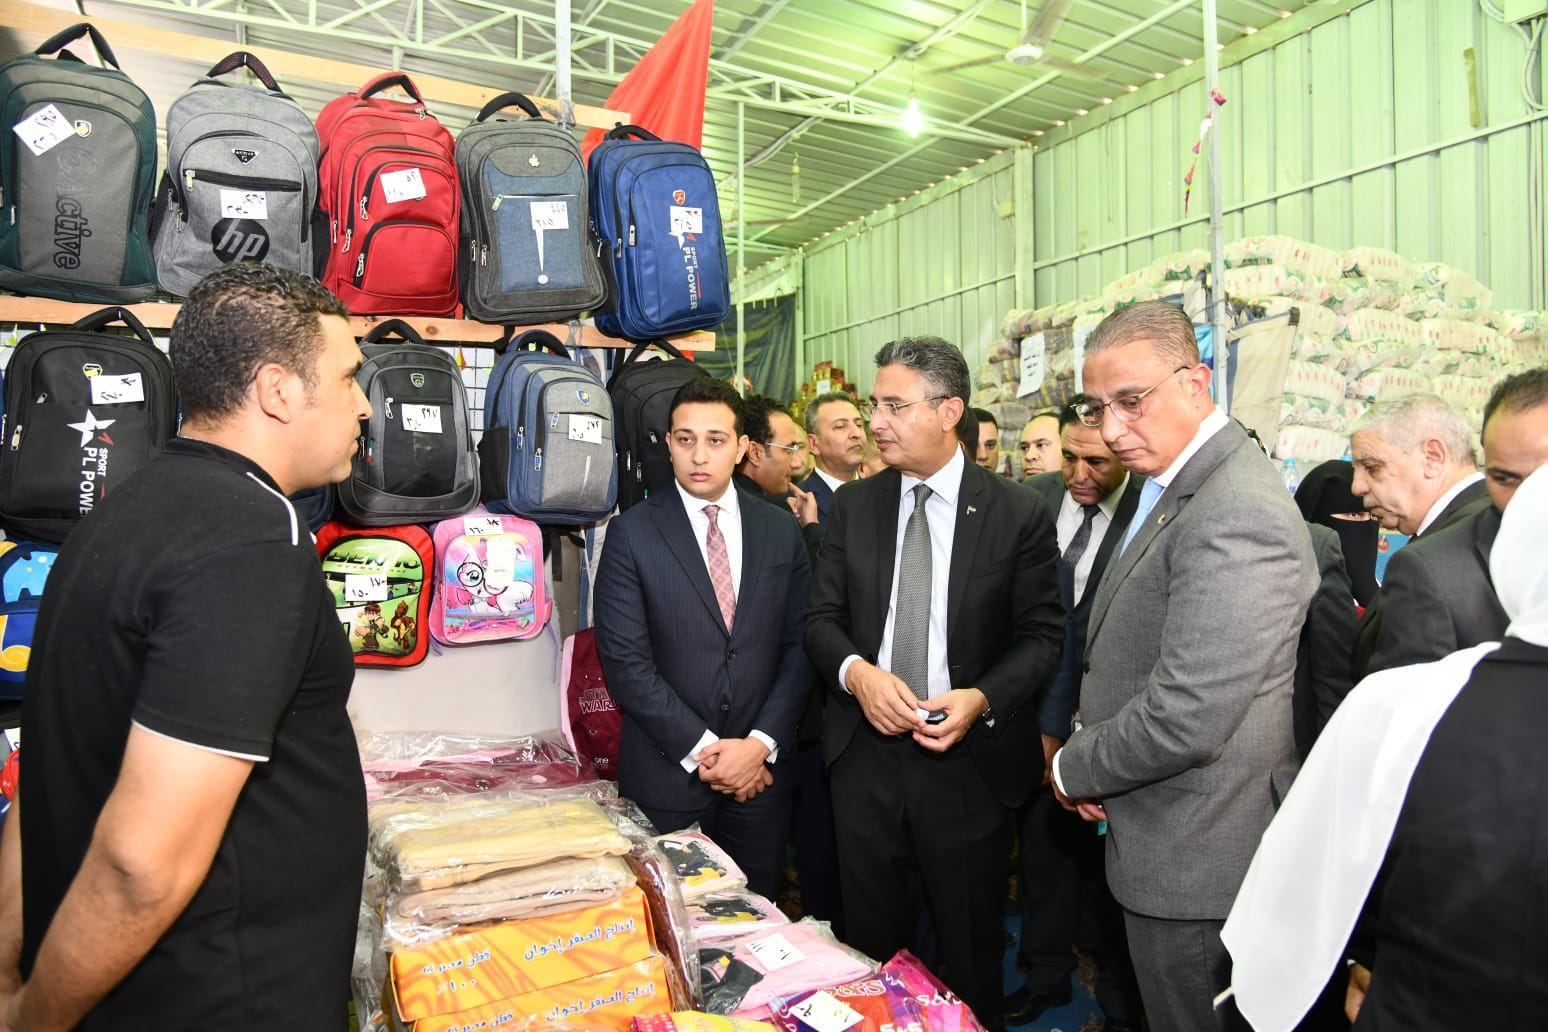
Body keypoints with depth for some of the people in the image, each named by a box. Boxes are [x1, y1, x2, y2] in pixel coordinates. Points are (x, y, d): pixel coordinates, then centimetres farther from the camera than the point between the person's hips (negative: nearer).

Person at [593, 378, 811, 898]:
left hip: (761, 770, 3)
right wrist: (703, 750, -13)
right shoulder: (631, 533, -6)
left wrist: (761, 744, -8)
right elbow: (625, 661, -11)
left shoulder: (781, 530, 3)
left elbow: (799, 645, 2)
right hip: (667, 774, -2)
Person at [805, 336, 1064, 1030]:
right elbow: (822, 617, 4)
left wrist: (982, 698, -20)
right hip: (865, 754, 3)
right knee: (872, 945, 18)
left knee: (972, 956, 18)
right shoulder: (853, 506, 2)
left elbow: (1042, 633, -4)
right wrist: (856, 671, -16)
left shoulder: (1018, 514, -6)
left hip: (970, 761, -2)